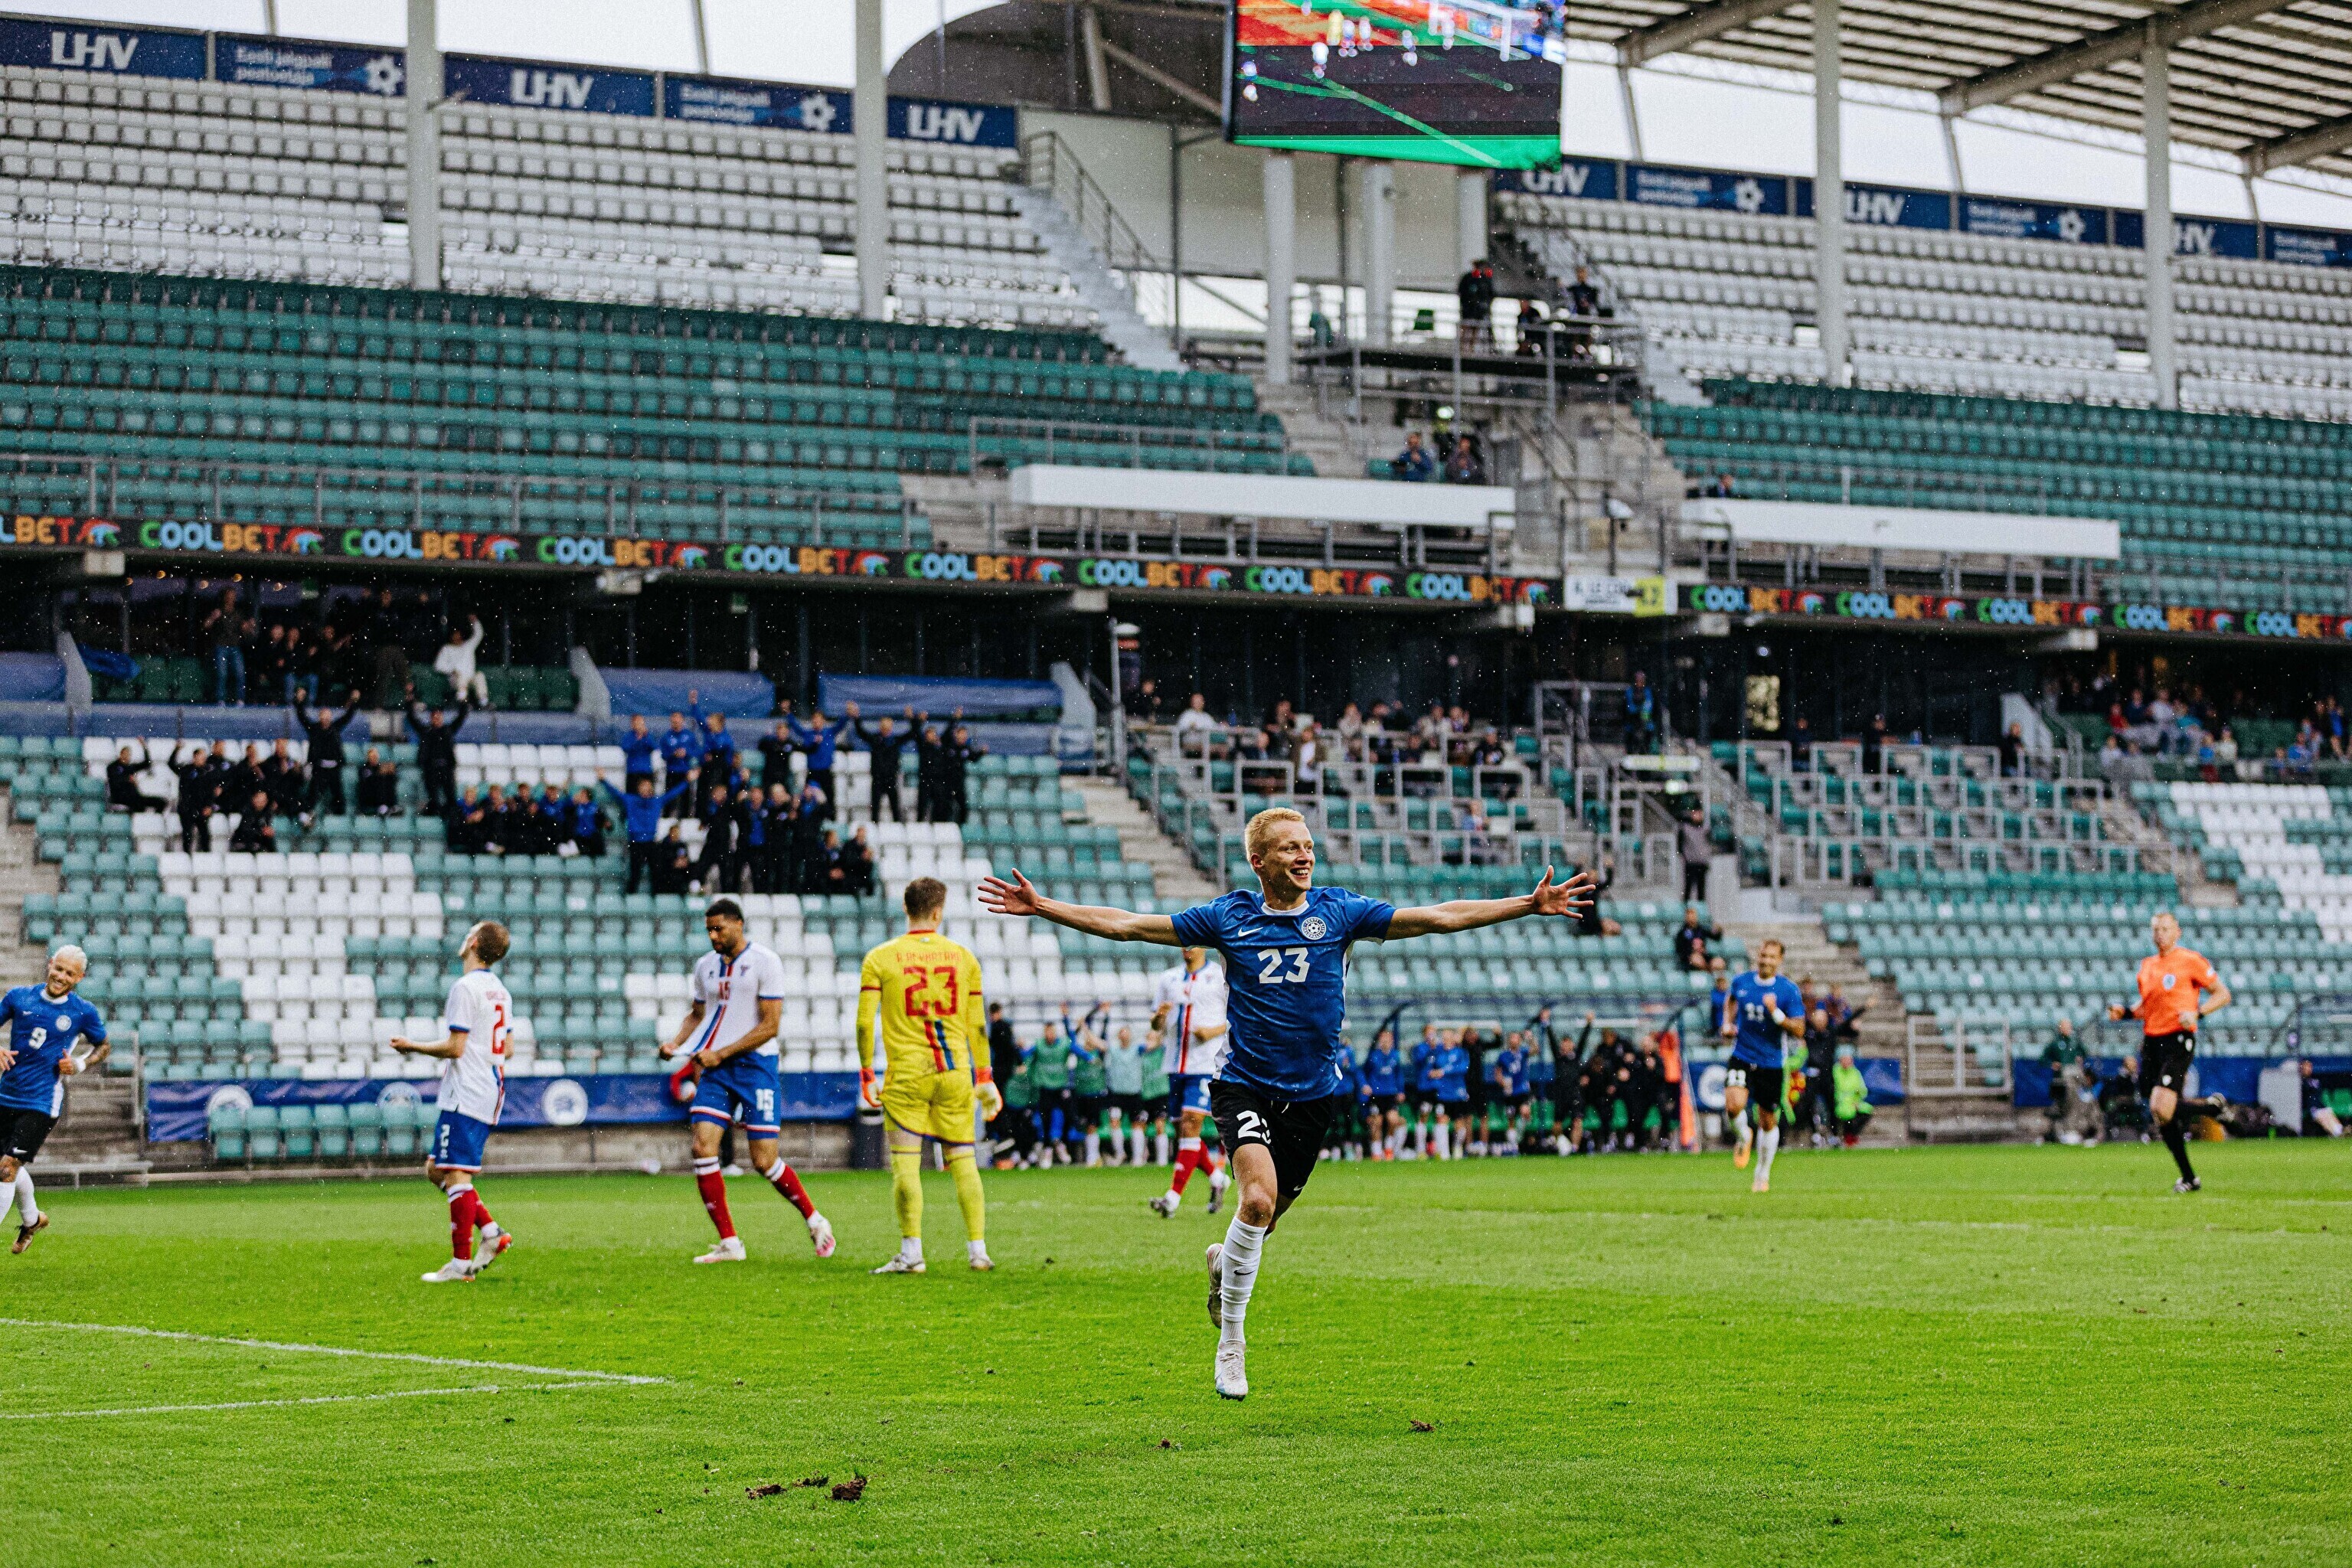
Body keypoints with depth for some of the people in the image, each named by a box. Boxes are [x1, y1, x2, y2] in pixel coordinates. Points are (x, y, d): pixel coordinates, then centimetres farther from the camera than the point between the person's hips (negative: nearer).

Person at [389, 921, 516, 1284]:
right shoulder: (500, 990, 14)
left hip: (465, 1096, -9)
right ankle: (491, 1233, 9)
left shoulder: (465, 988, -14)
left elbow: (454, 1047, -16)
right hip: (490, 1092, 9)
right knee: (436, 1171, 15)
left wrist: (413, 1046, -3)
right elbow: (506, 1047, 19)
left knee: (456, 1176, -8)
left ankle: (461, 1264, -8)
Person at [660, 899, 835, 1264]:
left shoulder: (765, 961, -8)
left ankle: (815, 1221, 18)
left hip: (755, 1066, -5)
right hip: (714, 1069, 5)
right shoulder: (705, 966, 11)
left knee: (764, 1161, -6)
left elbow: (770, 1025, -12)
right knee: (703, 1148, -11)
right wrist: (675, 1043, 5)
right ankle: (729, 1243, -3)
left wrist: (721, 1053, -16)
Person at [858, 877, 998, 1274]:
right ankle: (978, 1249, 6)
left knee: (905, 1163, 0)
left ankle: (911, 1253, -6)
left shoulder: (879, 958, -1)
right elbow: (978, 1024, 8)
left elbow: (865, 1022, -5)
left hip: (905, 1074, -2)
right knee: (963, 1160, 8)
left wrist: (866, 1074, 3)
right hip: (955, 1071, 2)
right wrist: (984, 1078, 14)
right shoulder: (963, 957, 6)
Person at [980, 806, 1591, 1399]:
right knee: (1259, 1198, -24)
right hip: (1246, 1084, -2)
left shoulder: (1338, 911, -2)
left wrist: (1531, 904, -10)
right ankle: (1231, 1341, -10)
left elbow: (1440, 917, -4)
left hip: (1312, 1093, 2)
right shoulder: (1228, 917, -2)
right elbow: (1128, 925, 2)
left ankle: (1224, 1261, 47)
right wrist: (1042, 907, -2)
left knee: (1268, 1214, 9)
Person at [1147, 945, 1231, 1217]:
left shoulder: (1221, 976, 0)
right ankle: (1217, 1178, 29)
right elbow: (1156, 1025, 16)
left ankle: (1174, 1197, -17)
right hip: (1175, 1065, 6)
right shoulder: (1168, 979, 14)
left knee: (1190, 1124, -15)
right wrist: (1159, 1016, -8)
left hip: (1206, 1064, -6)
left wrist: (1215, 1031, -15)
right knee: (1182, 1131, 8)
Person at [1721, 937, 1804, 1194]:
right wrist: (1727, 1023, 8)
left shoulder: (1789, 990, -8)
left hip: (1772, 1063, -1)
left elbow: (1799, 1030, -12)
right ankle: (1744, 1138, 11)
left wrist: (1776, 1013, -26)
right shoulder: (1741, 982, 1)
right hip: (1742, 1056, 1)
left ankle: (1763, 1174, 28)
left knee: (1768, 1121, 8)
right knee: (1734, 1106, -23)